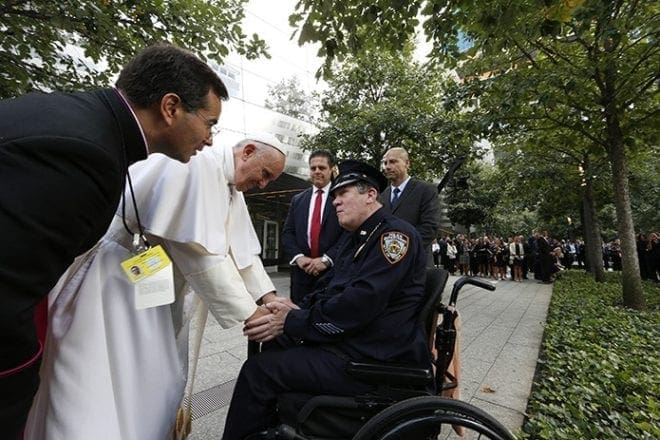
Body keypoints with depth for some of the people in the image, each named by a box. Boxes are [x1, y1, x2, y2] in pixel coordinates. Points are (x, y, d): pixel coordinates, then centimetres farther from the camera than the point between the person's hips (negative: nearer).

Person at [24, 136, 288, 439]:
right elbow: (199, 252, -29)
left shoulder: (233, 189, 6)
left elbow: (243, 250, 5)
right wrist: (248, 311, -23)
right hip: (114, 276, -9)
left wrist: (269, 298, -5)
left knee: (153, 383, 16)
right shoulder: (200, 164, -23)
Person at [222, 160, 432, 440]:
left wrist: (291, 323, -18)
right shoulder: (356, 237, 13)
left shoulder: (395, 234, -16)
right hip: (351, 341, 9)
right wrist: (295, 311, -4)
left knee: (258, 369, -10)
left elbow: (360, 303, -26)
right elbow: (329, 291, 14)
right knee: (273, 348, 15)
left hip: (376, 361, -9)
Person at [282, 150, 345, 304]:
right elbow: (287, 233, 9)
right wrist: (298, 256, -8)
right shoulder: (297, 200, 13)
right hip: (302, 271, 3)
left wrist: (326, 259, -16)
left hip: (333, 271, -3)